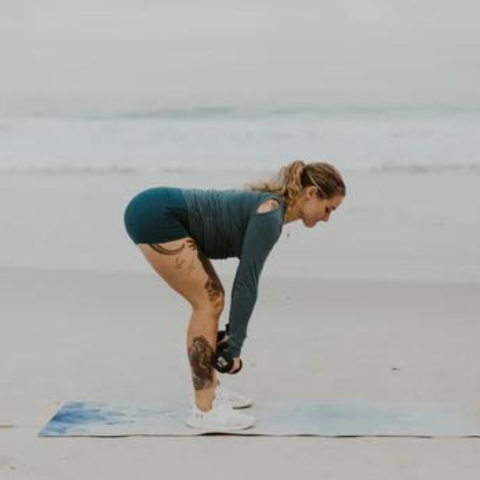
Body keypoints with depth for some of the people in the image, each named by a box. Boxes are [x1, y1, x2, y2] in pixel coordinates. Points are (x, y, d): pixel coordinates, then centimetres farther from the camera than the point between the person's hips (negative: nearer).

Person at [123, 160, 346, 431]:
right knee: (207, 303, -8)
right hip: (155, 215, -10)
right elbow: (246, 281, -16)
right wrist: (234, 346, -12)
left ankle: (210, 389, 22)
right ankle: (204, 409, -4)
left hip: (159, 214, 10)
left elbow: (247, 279, 21)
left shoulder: (269, 204, 14)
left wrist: (233, 336, 24)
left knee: (212, 298, 13)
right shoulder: (271, 214, -14)